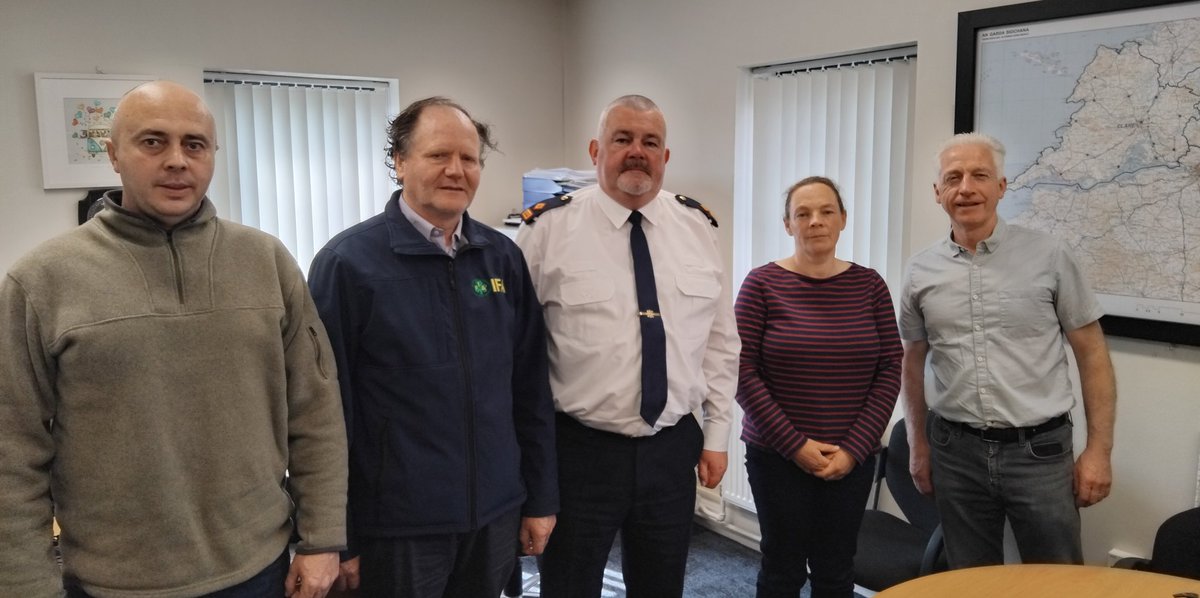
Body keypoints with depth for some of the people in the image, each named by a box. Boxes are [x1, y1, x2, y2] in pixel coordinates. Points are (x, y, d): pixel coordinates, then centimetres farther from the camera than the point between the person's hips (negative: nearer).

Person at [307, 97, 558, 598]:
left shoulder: (503, 258, 2)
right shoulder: (348, 262, -10)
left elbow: (531, 388, 6)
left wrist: (541, 497, 7)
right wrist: (337, 536, -6)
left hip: (496, 513, 4)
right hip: (398, 523, -4)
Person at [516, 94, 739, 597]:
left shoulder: (697, 226, 4)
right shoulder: (549, 227, -9)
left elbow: (721, 340, 8)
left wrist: (716, 434, 7)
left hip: (673, 448, 4)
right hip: (581, 449, -3)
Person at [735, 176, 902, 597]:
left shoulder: (869, 285, 3)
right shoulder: (762, 283, -5)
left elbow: (890, 369, 2)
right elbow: (742, 371, -8)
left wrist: (854, 448, -7)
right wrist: (794, 444, -12)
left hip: (851, 458, 2)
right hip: (777, 455, -2)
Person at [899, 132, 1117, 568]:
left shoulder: (1047, 256, -5)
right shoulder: (921, 272, 2)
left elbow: (1092, 354, 0)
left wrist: (1099, 449, -4)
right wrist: (918, 444, 11)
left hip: (1040, 450, -2)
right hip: (956, 451, 2)